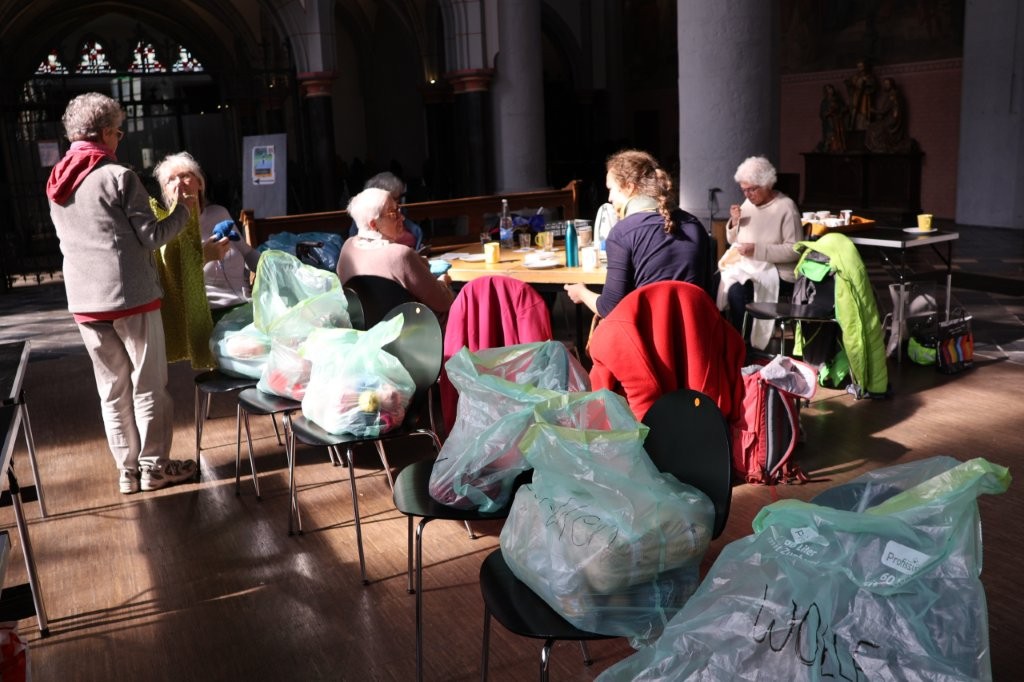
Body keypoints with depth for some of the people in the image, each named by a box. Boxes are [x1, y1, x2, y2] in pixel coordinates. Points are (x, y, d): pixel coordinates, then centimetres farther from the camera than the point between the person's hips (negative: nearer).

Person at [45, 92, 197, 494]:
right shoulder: (119, 176, -11)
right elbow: (151, 237, -8)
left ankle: (127, 469, 21)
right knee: (147, 386, 6)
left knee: (112, 389, 13)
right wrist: (182, 210, 6)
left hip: (84, 302, 6)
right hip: (132, 297, -6)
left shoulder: (57, 183, 11)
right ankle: (154, 466, 15)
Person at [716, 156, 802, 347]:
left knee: (736, 289, -33)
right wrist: (734, 223, -1)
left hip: (773, 270, -6)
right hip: (742, 265, 6)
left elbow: (794, 250, -14)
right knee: (717, 280, -23)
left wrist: (758, 250, -21)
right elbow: (732, 241, 20)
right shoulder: (749, 203, 13)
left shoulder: (786, 207, -7)